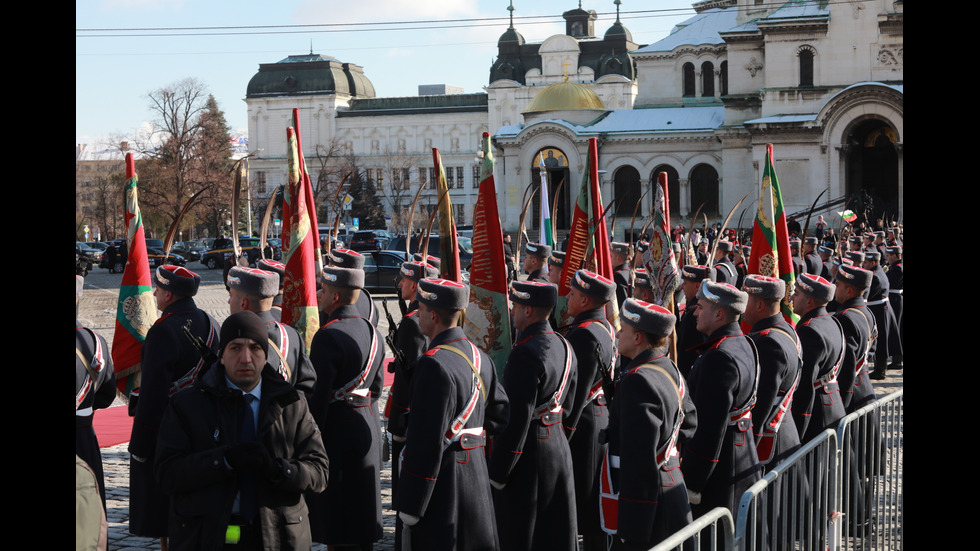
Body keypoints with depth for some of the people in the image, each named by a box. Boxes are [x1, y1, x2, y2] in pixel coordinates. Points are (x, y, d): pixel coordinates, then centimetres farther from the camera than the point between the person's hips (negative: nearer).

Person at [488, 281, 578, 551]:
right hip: (558, 446, 9)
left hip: (529, 454, -9)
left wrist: (497, 472, -17)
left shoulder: (525, 353, -20)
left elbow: (518, 417, -23)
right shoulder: (563, 346, 8)